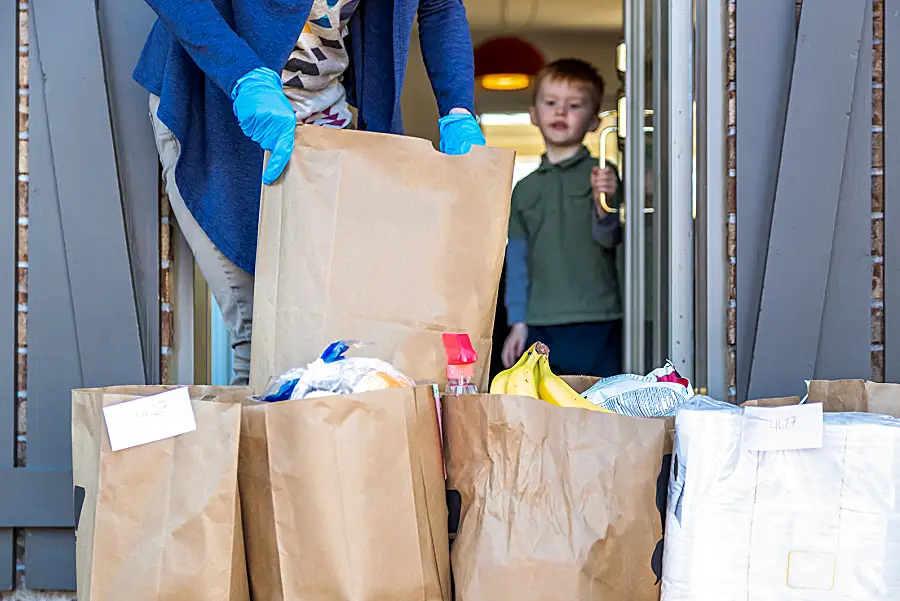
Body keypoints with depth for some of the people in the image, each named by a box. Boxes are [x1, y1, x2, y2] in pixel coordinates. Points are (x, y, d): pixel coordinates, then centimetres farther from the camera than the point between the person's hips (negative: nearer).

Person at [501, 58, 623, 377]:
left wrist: (602, 204, -30)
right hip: (540, 329, 4)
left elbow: (609, 238, -10)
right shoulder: (526, 188, 12)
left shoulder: (600, 175, 0)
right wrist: (517, 322, 8)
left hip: (595, 326, -4)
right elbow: (517, 260, 13)